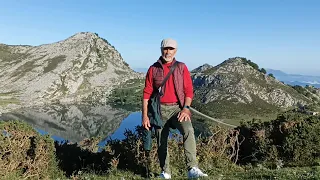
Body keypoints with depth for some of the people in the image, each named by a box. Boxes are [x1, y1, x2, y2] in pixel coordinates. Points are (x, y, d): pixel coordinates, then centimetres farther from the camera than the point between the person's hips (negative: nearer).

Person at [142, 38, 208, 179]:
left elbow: (189, 90, 1)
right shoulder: (153, 69, 5)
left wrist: (186, 108, -14)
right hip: (160, 109, 1)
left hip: (178, 108, -1)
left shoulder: (182, 67, 5)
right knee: (161, 142, 8)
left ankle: (192, 169, -27)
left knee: (188, 131, -27)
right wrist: (145, 115, -3)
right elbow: (147, 93, 2)